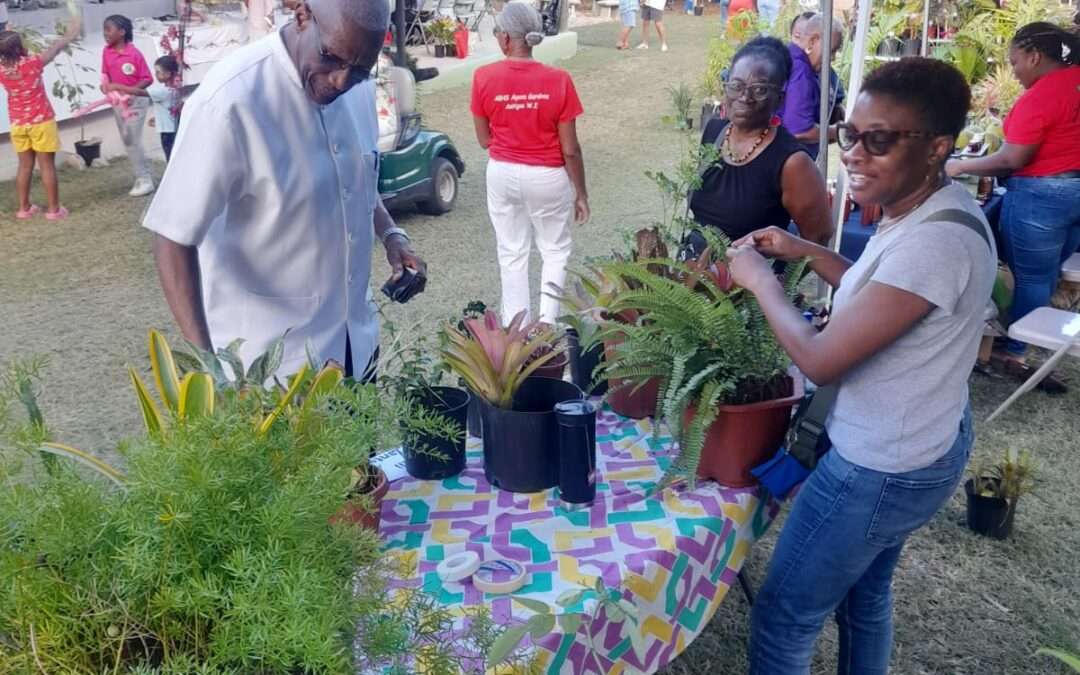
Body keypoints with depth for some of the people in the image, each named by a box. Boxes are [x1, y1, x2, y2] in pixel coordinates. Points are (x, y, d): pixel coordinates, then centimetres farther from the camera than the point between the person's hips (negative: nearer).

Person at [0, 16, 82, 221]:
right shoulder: (32, 64, -18)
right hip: (41, 122, -4)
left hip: (18, 124, 5)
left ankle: (24, 208, 20)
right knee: (47, 165, 2)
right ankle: (54, 209, 6)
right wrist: (70, 34, 10)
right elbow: (55, 48, -3)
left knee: (25, 166, 14)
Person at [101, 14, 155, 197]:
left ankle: (145, 180, 1)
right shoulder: (106, 51, -1)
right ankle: (142, 177, 19)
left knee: (133, 140, -8)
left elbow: (148, 79, -14)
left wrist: (130, 90, -24)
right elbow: (106, 75, 10)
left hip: (135, 100, -7)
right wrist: (106, 86, -10)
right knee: (127, 140, 10)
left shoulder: (134, 53, -18)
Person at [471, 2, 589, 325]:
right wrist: (581, 193, 1)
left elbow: (484, 140, -1)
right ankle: (546, 324, 15)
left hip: (502, 174, 2)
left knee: (511, 253, 17)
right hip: (547, 177, -2)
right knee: (555, 249, 18)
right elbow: (570, 149, -11)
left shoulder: (483, 78, -12)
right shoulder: (558, 80, -16)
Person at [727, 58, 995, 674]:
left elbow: (822, 360, -28)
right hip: (916, 448, 10)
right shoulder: (934, 208, 0)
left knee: (783, 619, 7)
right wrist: (804, 251, 7)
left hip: (882, 470, -10)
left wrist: (761, 279, -13)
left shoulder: (935, 239, -32)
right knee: (865, 594, 28)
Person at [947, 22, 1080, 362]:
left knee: (1030, 277, 5)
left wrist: (961, 166, -9)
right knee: (1049, 275, 19)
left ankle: (1015, 347, 18)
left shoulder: (1038, 97, -21)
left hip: (1040, 196, -8)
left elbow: (1011, 160, -20)